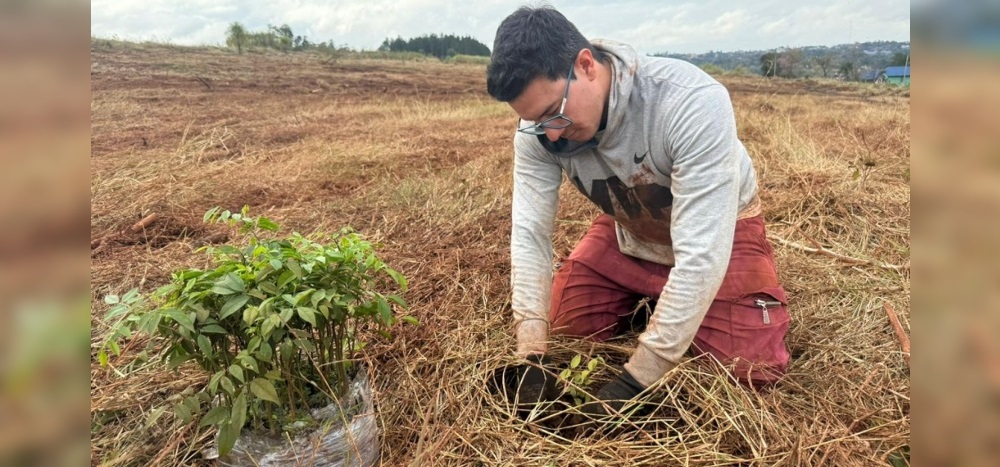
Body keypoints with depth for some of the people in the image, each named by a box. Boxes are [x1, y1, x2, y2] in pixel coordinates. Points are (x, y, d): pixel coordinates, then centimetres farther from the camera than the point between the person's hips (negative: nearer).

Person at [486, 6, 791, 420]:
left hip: (717, 231, -3)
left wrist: (633, 382, -38)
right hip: (627, 228, 4)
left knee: (751, 370, -15)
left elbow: (700, 255, -40)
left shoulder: (692, 103, -39)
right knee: (567, 331, 0)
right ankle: (648, 299, 26)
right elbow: (529, 233, -22)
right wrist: (531, 358, -29)